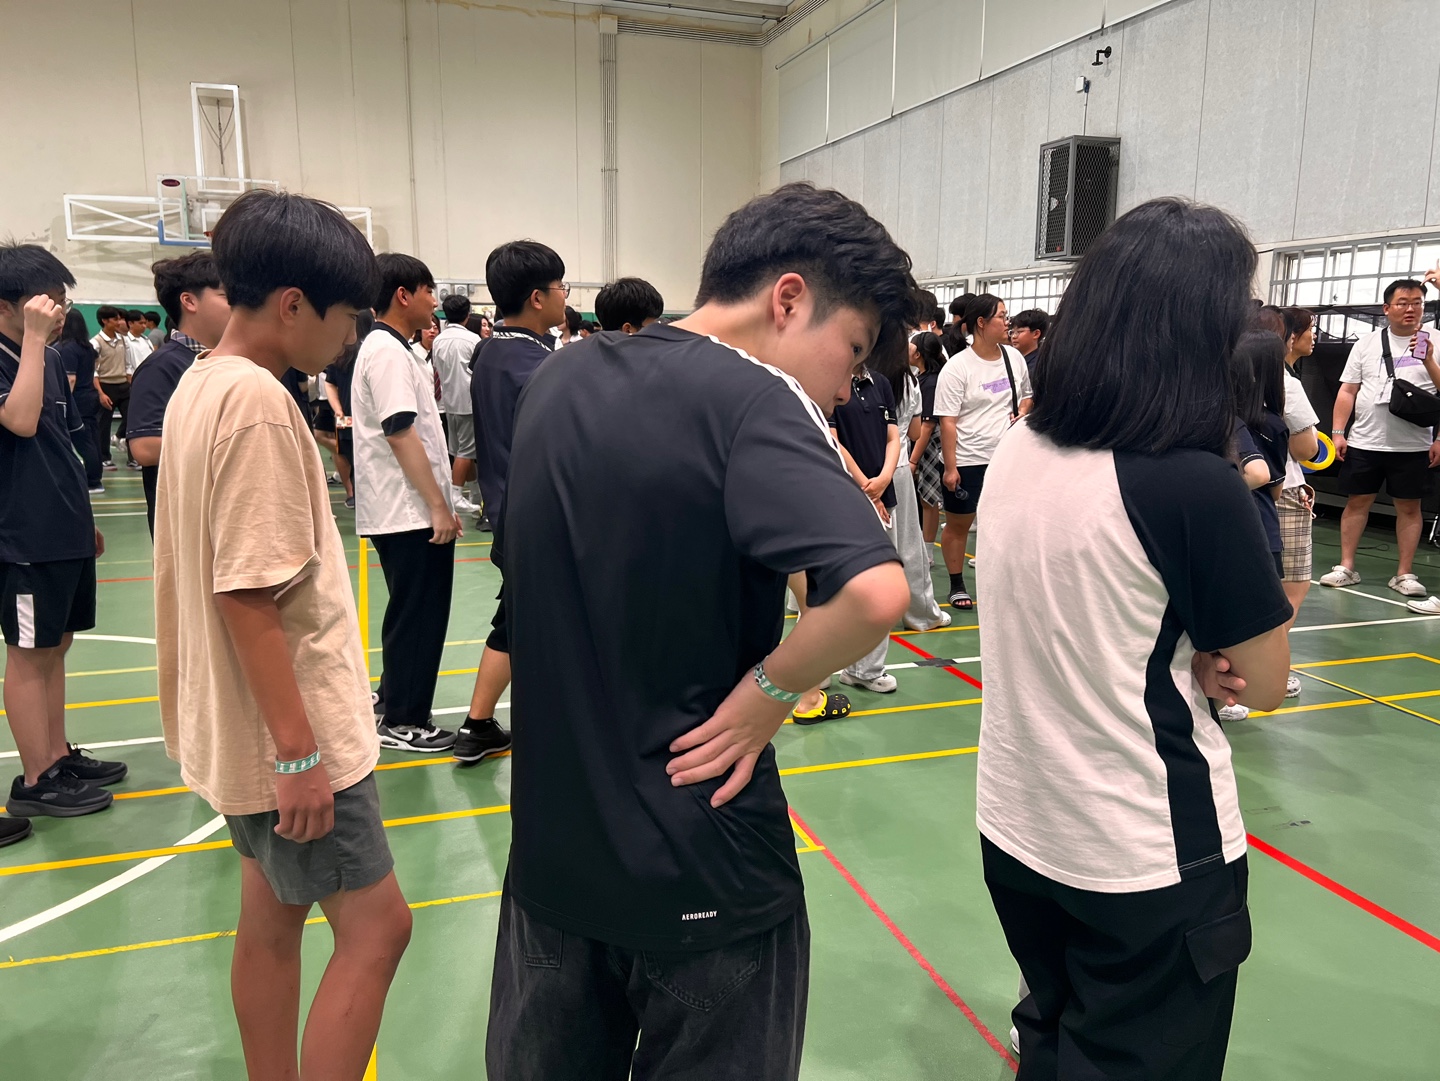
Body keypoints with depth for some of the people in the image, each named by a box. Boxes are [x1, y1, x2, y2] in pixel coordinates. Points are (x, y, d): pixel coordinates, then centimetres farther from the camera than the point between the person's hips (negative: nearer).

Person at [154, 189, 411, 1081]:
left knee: (272, 920, 19)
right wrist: (299, 752, -21)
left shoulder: (201, 384, 7)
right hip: (293, 731, -10)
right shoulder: (257, 399, -21)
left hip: (249, 730, 10)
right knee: (376, 926, 1)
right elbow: (249, 596, -24)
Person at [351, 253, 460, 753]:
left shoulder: (389, 348, 16)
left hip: (405, 511, 10)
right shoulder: (388, 352, -15)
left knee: (414, 613, 19)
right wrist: (438, 506, -20)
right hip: (410, 511, -10)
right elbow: (401, 434, -21)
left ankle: (394, 701, 32)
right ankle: (402, 721, 11)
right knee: (418, 615, 0)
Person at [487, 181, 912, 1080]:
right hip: (700, 871, -6)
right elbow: (875, 592, -35)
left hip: (551, 845, 7)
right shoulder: (754, 399, -20)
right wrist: (768, 694, -19)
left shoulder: (559, 379, 2)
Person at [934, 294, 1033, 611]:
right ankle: (957, 586, 23)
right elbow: (947, 421, -13)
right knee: (958, 524, 8)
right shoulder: (957, 367, -12)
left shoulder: (1014, 357, 5)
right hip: (966, 461, -5)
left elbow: (1026, 395, 23)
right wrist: (950, 467, -15)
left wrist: (1023, 412, -1)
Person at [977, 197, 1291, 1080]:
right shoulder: (1196, 485, -22)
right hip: (1148, 859, -6)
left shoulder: (1016, 453, -3)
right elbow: (1266, 684, -10)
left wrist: (1189, 656, -4)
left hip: (1015, 827, 6)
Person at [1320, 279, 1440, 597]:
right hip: (1364, 442, 1)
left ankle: (1404, 574, 10)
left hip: (1413, 447, -1)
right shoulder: (1366, 343, 8)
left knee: (1409, 507, 3)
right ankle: (1346, 568, 13)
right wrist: (1338, 432, 0)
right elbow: (1347, 391, 6)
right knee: (1357, 502, 5)